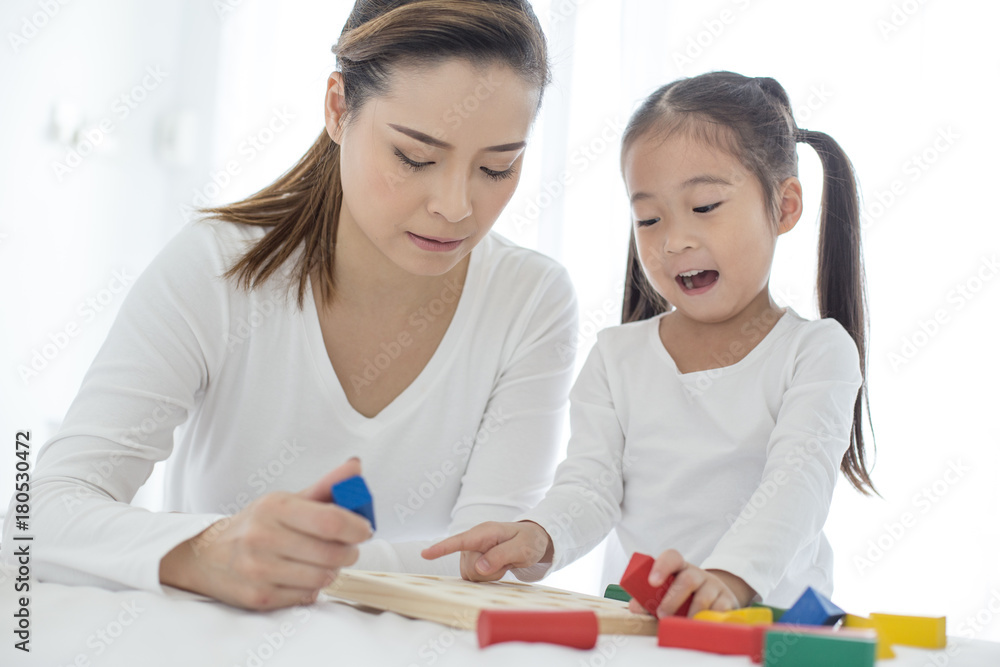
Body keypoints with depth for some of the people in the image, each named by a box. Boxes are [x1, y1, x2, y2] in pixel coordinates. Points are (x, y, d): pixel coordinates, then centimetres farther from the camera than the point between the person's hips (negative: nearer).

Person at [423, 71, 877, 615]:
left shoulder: (816, 350, 3)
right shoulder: (617, 356, 14)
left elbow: (798, 480, -13)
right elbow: (590, 485, 5)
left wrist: (729, 577, -34)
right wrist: (538, 537, -19)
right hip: (644, 620, 2)